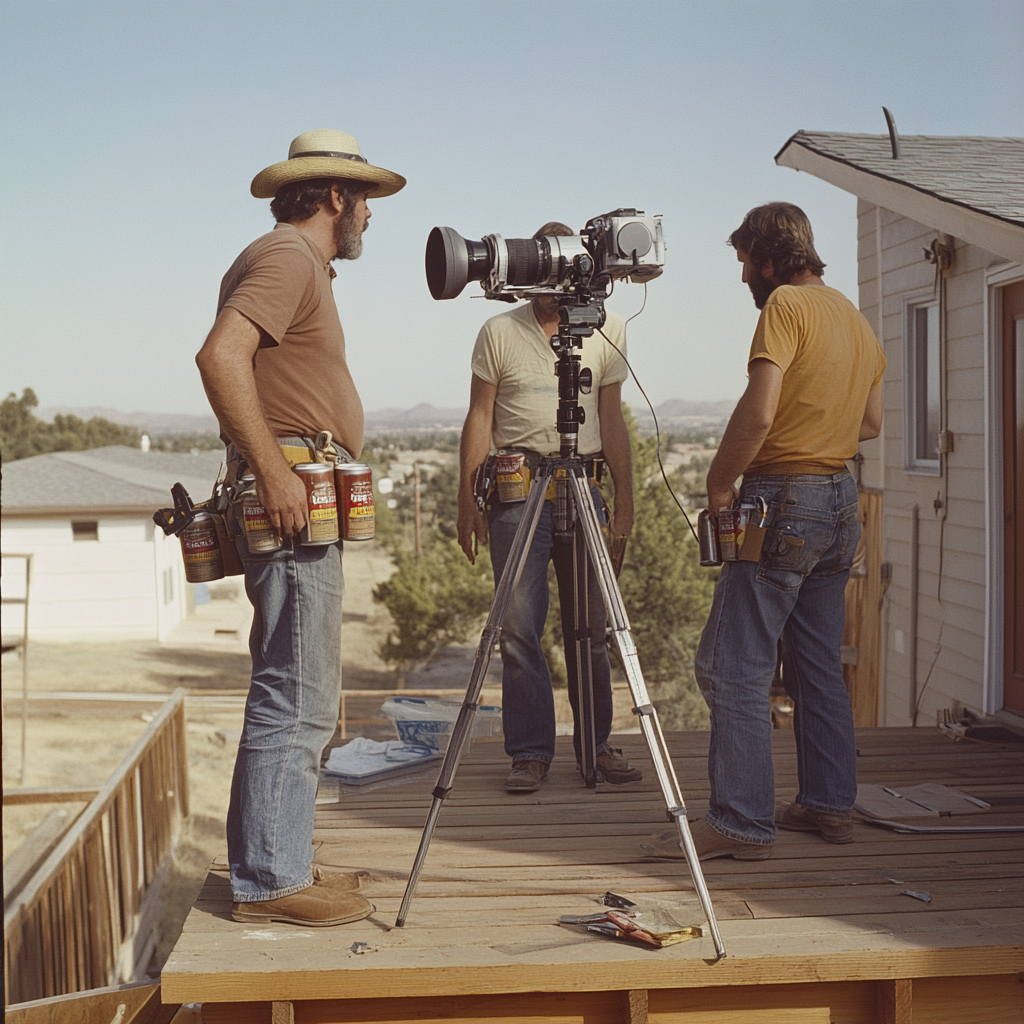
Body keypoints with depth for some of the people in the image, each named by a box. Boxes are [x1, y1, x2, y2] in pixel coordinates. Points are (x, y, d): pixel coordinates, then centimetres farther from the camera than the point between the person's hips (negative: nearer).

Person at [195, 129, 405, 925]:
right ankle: (270, 881, -1)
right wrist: (273, 469, -25)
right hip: (295, 500, -11)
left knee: (304, 695, 14)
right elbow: (222, 357, -24)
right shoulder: (288, 258, -9)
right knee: (296, 696, -8)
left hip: (302, 505, 11)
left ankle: (281, 862, 21)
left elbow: (241, 364, 26)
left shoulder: (301, 263, 22)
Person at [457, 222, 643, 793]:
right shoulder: (499, 333, 5)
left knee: (591, 625, 5)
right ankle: (531, 752, 5)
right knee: (520, 626, -4)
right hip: (516, 487, -2)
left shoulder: (606, 331, 11)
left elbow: (612, 420, 14)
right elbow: (479, 419, 6)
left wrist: (625, 498, 9)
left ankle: (597, 744, 16)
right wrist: (468, 501, 0)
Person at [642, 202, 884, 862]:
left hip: (783, 499, -9)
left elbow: (758, 413, -20)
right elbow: (871, 423, 23)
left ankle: (743, 822, -6)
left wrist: (720, 484, -10)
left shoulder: (786, 305, -10)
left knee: (734, 667, -6)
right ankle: (830, 805, 20)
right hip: (841, 499, 9)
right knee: (820, 664, 15)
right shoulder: (858, 319, 16)